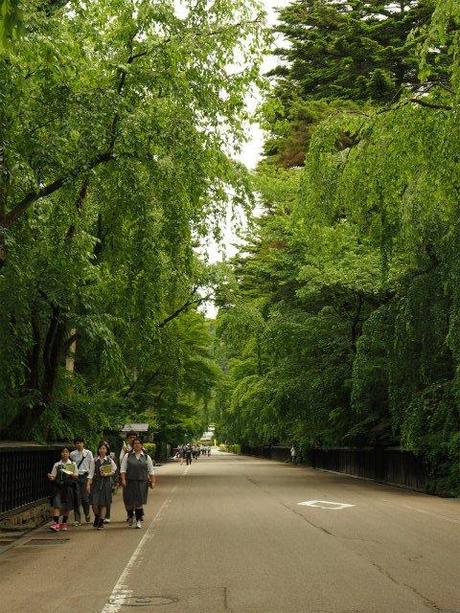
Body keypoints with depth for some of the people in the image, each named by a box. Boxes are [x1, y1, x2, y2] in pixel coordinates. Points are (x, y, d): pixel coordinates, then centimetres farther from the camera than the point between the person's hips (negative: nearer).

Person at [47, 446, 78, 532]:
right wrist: (50, 477, -17)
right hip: (58, 486, -1)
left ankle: (64, 523, 20)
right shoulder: (56, 465, 7)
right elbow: (53, 476, 5)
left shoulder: (73, 464, 7)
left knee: (67, 506, 5)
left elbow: (76, 476, 7)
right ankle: (55, 523, -19)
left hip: (68, 487, 1)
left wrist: (72, 475, -13)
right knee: (56, 504, -15)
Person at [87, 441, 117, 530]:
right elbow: (91, 473, 0)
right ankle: (97, 517, 22)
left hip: (106, 482, 0)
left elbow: (114, 471, 8)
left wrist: (107, 474, -11)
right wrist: (88, 484, -7)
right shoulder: (94, 460, 2)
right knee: (94, 502, -6)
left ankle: (101, 522, 10)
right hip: (96, 482, 0)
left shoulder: (110, 460, 2)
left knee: (104, 503, 0)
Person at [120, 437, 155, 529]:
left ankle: (138, 520, 8)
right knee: (129, 501, 5)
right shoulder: (127, 456, 4)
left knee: (139, 502, -2)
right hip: (130, 482, 0)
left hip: (142, 482, 0)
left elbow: (151, 471, 10)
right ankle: (130, 516, 32)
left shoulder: (146, 457, 7)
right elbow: (123, 469, 2)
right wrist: (123, 479, -8)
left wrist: (153, 481, 4)